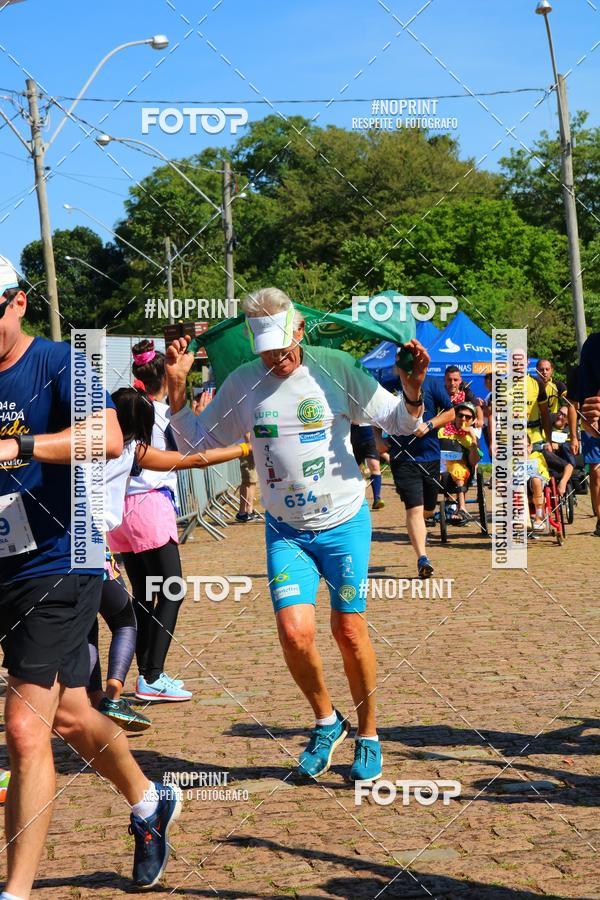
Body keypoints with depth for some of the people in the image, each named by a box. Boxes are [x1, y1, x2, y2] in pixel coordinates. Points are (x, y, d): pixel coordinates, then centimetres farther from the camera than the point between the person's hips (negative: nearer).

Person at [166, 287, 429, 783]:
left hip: (345, 523, -1)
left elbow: (398, 422, -1)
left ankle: (368, 735, 22)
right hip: (286, 531, 2)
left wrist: (412, 389, -22)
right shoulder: (242, 383, -2)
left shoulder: (336, 367, -8)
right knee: (295, 632, -13)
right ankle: (326, 721, 14)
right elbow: (196, 441, 7)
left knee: (350, 631, 1)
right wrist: (177, 387, -7)